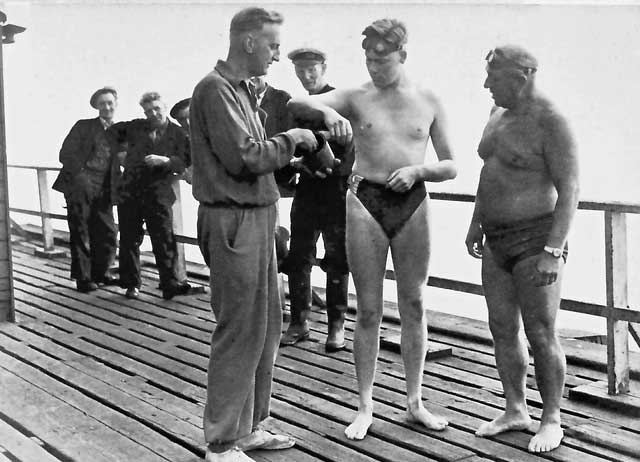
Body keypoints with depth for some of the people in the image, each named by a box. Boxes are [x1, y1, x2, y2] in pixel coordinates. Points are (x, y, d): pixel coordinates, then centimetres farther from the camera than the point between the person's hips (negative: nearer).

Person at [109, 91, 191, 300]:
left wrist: (165, 160, -23)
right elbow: (113, 131, 28)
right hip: (129, 192, 3)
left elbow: (183, 164, -6)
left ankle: (170, 284, -5)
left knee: (164, 240, -8)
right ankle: (132, 284, 17)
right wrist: (120, 152, 17)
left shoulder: (177, 134, 3)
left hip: (158, 195, -3)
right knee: (129, 240, 7)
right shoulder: (135, 127, 10)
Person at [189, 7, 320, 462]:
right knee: (240, 333, -4)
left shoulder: (244, 89, 15)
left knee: (267, 327, 15)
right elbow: (244, 156, -20)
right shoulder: (215, 89, -13)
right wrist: (290, 140, -8)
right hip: (234, 221, -10)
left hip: (259, 217, 10)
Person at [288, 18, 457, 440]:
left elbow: (450, 167, 8)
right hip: (365, 202, -1)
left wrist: (416, 170, -12)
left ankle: (415, 402, 20)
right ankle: (365, 407, 13)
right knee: (369, 309, 3)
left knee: (414, 305, 7)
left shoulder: (429, 102, 5)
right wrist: (326, 111, -31)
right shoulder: (356, 98, 2)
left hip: (412, 203, 1)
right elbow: (296, 104, -10)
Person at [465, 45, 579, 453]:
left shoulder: (551, 123, -16)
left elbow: (569, 190, -18)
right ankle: (516, 411, 23)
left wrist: (553, 250, -22)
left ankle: (552, 420, 13)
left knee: (541, 335, -1)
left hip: (536, 241, -8)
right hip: (497, 242, 8)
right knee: (503, 330, 11)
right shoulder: (500, 114, 9)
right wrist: (476, 223, 19)